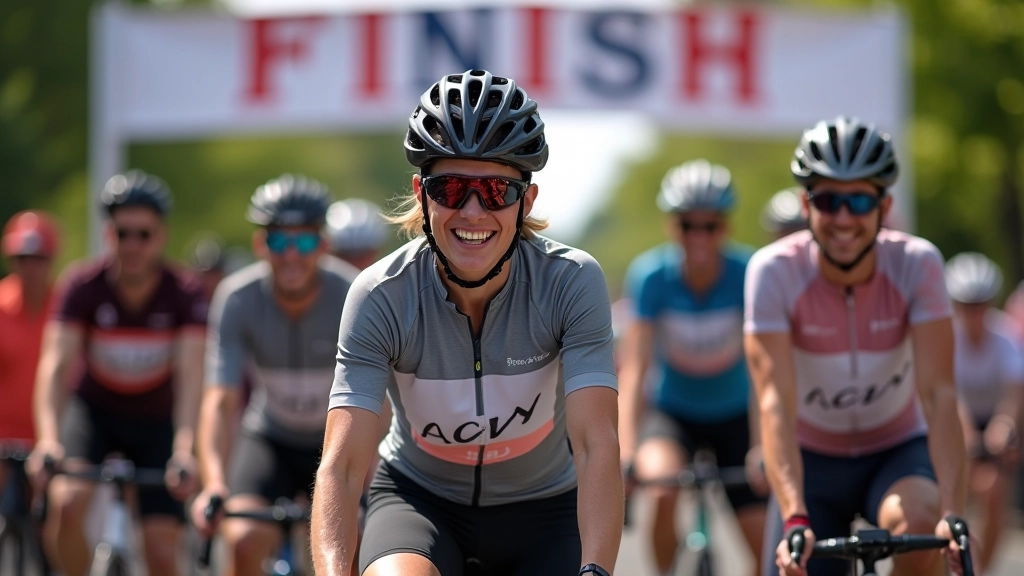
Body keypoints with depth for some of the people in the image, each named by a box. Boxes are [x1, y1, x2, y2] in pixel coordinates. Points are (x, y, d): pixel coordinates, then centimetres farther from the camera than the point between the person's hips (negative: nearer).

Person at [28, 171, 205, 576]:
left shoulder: (184, 295, -21)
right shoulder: (83, 285, -21)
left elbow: (190, 375, -32)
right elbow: (55, 364, -30)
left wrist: (184, 448, -48)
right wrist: (48, 438, -47)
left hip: (157, 421, 0)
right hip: (95, 410, 0)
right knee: (66, 504, -29)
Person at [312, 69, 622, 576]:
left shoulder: (571, 283, -20)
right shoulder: (383, 296, -21)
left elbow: (596, 444, -29)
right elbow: (342, 462, -28)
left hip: (542, 510, 1)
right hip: (421, 500, -1)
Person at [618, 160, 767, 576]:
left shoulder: (748, 274, -21)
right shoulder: (652, 276, -21)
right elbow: (633, 370, -27)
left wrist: (764, 446, -40)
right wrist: (625, 453, -38)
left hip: (734, 416, 1)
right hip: (671, 412, -1)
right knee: (664, 490, -33)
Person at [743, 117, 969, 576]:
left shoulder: (918, 264, -20)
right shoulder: (774, 271, -22)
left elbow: (938, 394, -27)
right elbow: (776, 401, -30)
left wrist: (953, 513, -41)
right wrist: (795, 520, -44)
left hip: (897, 451, -1)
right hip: (813, 458, 1)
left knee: (920, 525, -33)